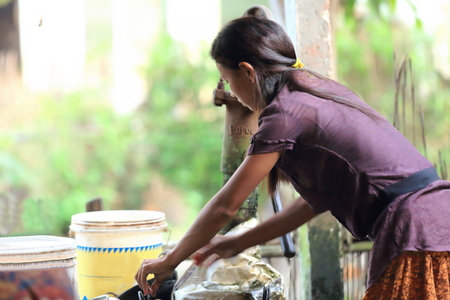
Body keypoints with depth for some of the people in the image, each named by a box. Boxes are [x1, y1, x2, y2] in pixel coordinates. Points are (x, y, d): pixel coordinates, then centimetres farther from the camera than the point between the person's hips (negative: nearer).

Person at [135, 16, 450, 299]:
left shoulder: (285, 112, -9)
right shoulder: (324, 89, 18)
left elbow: (225, 206, -3)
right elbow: (318, 198, 23)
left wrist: (170, 261, 11)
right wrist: (239, 243, 27)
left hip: (415, 228, -8)